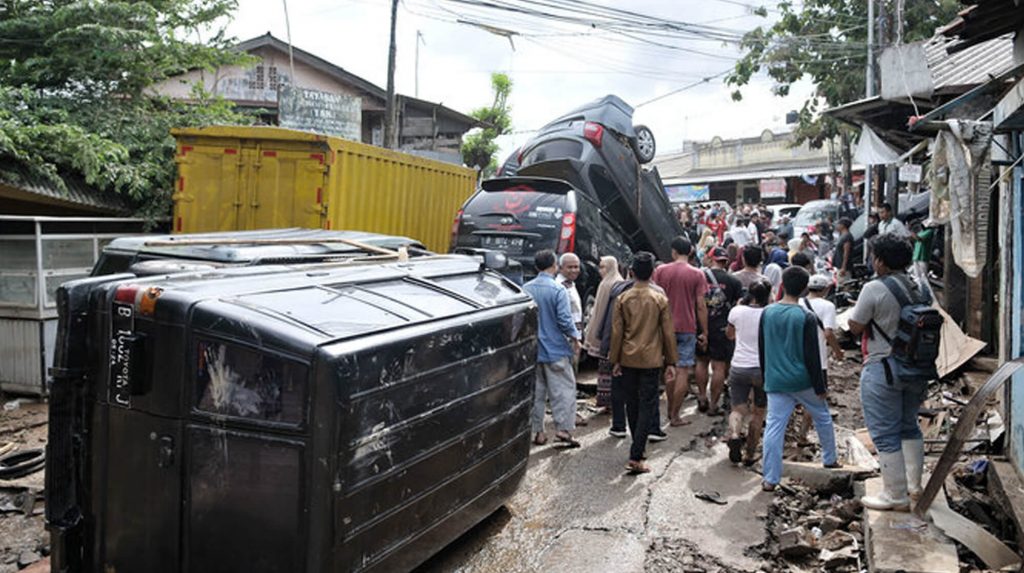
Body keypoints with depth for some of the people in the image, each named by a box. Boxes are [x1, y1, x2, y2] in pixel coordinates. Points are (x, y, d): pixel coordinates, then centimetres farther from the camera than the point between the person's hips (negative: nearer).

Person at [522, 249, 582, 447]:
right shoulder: (558, 290, -13)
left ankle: (537, 431, 15)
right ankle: (563, 428, -2)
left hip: (531, 349, 5)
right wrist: (575, 338, 0)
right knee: (564, 389, 3)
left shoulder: (525, 289, 3)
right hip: (556, 349, -5)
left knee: (535, 390, 11)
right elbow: (564, 319, -15)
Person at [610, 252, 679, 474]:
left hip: (628, 359, 2)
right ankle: (636, 456, -8)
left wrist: (615, 360, 9)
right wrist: (671, 362, 6)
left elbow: (617, 332, 0)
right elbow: (668, 333, -2)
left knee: (632, 404, 15)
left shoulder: (623, 299, -2)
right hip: (651, 360, -2)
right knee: (646, 406, -1)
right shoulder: (660, 299, -5)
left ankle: (638, 449, 28)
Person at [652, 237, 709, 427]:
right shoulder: (697, 274, -6)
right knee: (683, 371, 3)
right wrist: (704, 332, 2)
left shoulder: (661, 270, -1)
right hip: (687, 328, -2)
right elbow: (701, 306, -6)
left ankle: (671, 410, 23)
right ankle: (675, 416, 3)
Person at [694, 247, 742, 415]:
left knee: (701, 362, 19)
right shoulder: (734, 281, -4)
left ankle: (702, 398, 21)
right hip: (722, 329, -2)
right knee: (719, 366, 4)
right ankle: (713, 405, 7)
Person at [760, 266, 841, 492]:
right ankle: (829, 459, 39)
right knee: (823, 417, 23)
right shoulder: (806, 317, -11)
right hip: (803, 380, -2)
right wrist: (820, 387, -3)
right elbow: (812, 356, -10)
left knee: (774, 427, 0)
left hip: (775, 381, 2)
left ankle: (770, 479, -1)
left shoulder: (767, 313, 0)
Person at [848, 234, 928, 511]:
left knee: (885, 434, 2)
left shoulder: (875, 289, -17)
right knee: (909, 426, 23)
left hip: (883, 370, -7)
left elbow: (856, 327, -10)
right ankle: (914, 484, 32)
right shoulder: (921, 290, 4)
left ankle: (896, 496, 8)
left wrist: (855, 310, 7)